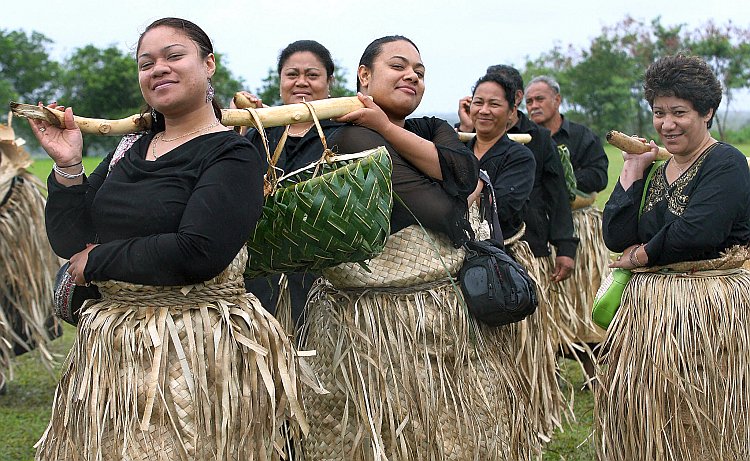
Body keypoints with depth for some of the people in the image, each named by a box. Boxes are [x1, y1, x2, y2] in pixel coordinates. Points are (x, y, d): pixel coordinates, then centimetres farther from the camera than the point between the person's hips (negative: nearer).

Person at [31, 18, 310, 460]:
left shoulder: (234, 155, -9)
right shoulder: (129, 152, 11)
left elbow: (196, 253, -23)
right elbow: (69, 243, 7)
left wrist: (98, 259, -12)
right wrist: (68, 165, -5)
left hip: (199, 351, -6)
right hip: (111, 349, 7)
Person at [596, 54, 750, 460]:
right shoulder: (655, 171, 12)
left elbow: (697, 232, -23)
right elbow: (616, 238, 1)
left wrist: (641, 255, -8)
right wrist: (632, 172, 0)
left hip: (709, 310, -7)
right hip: (649, 308, 7)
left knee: (696, 427, -1)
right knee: (638, 422, 9)